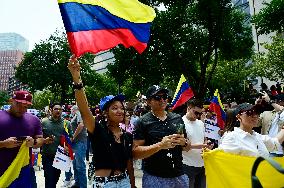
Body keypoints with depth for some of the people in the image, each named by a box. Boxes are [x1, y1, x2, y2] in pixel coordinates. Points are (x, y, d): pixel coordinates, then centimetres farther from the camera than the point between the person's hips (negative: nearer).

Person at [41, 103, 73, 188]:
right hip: (47, 156, -2)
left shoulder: (67, 123, 5)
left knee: (56, 178, 16)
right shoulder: (44, 122, 0)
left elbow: (71, 138, 8)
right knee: (49, 179, -3)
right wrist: (44, 140, -16)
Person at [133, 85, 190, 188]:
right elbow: (135, 153, -13)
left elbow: (187, 148, 14)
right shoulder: (143, 122, -8)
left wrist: (184, 142, -8)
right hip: (154, 178, -4)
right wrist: (160, 145, -22)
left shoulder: (177, 118, 6)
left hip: (179, 176, 4)